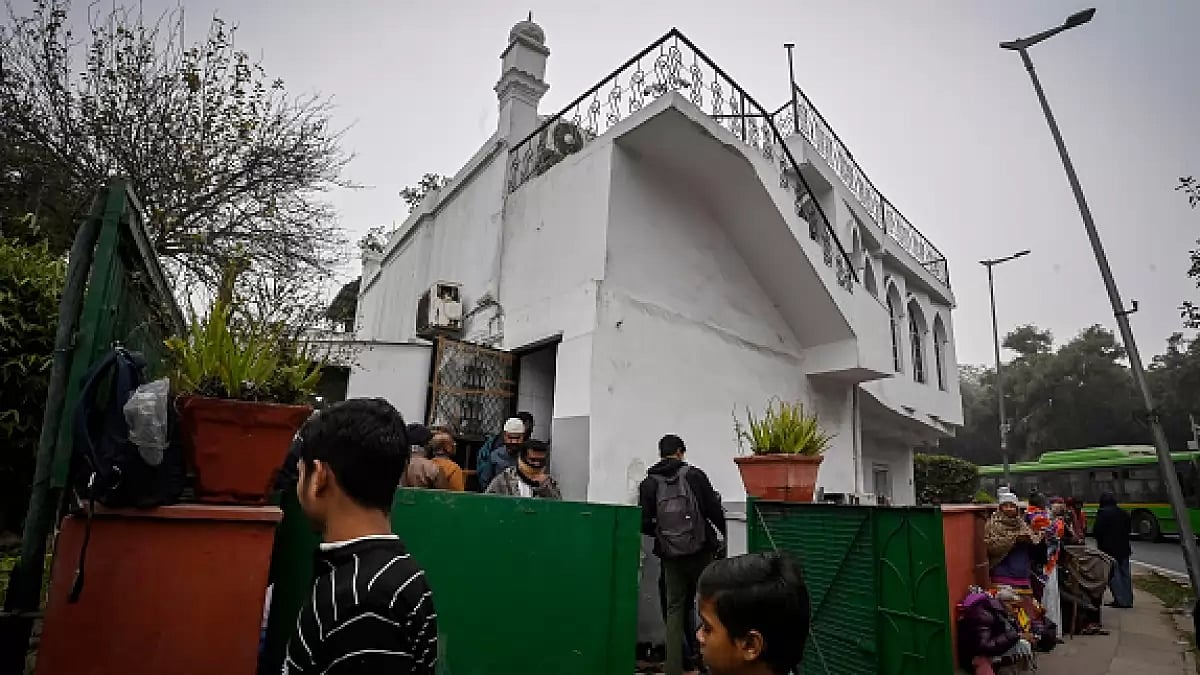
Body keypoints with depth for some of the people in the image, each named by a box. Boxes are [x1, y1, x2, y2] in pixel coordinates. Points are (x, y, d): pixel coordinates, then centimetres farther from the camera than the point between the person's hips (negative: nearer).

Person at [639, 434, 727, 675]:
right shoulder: (694, 474, -6)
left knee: (674, 609, 11)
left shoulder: (648, 483, 0)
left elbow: (644, 523, -4)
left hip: (671, 555, 2)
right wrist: (722, 533, 12)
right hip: (700, 551, -2)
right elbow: (714, 509, -7)